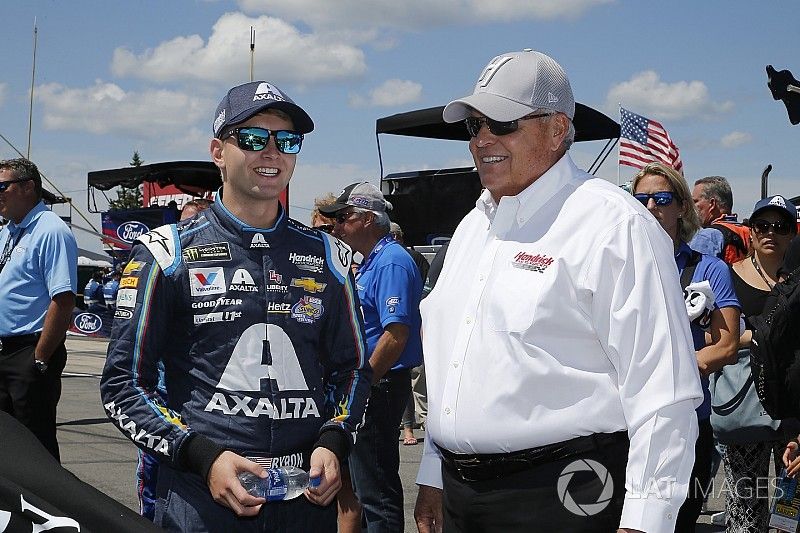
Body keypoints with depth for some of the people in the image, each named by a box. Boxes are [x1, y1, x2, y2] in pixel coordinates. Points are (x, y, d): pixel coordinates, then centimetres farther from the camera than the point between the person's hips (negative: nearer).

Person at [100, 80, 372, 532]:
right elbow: (124, 383, -2)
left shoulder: (327, 257, 9)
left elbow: (352, 369, 16)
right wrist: (204, 457, -14)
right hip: (200, 494, -3)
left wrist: (333, 444, -3)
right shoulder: (167, 254, -1)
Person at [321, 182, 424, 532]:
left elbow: (396, 333, -24)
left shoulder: (391, 263, -16)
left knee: (376, 490, -6)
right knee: (379, 481, 18)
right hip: (372, 384, 11)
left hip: (379, 385, -11)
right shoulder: (371, 263, 17)